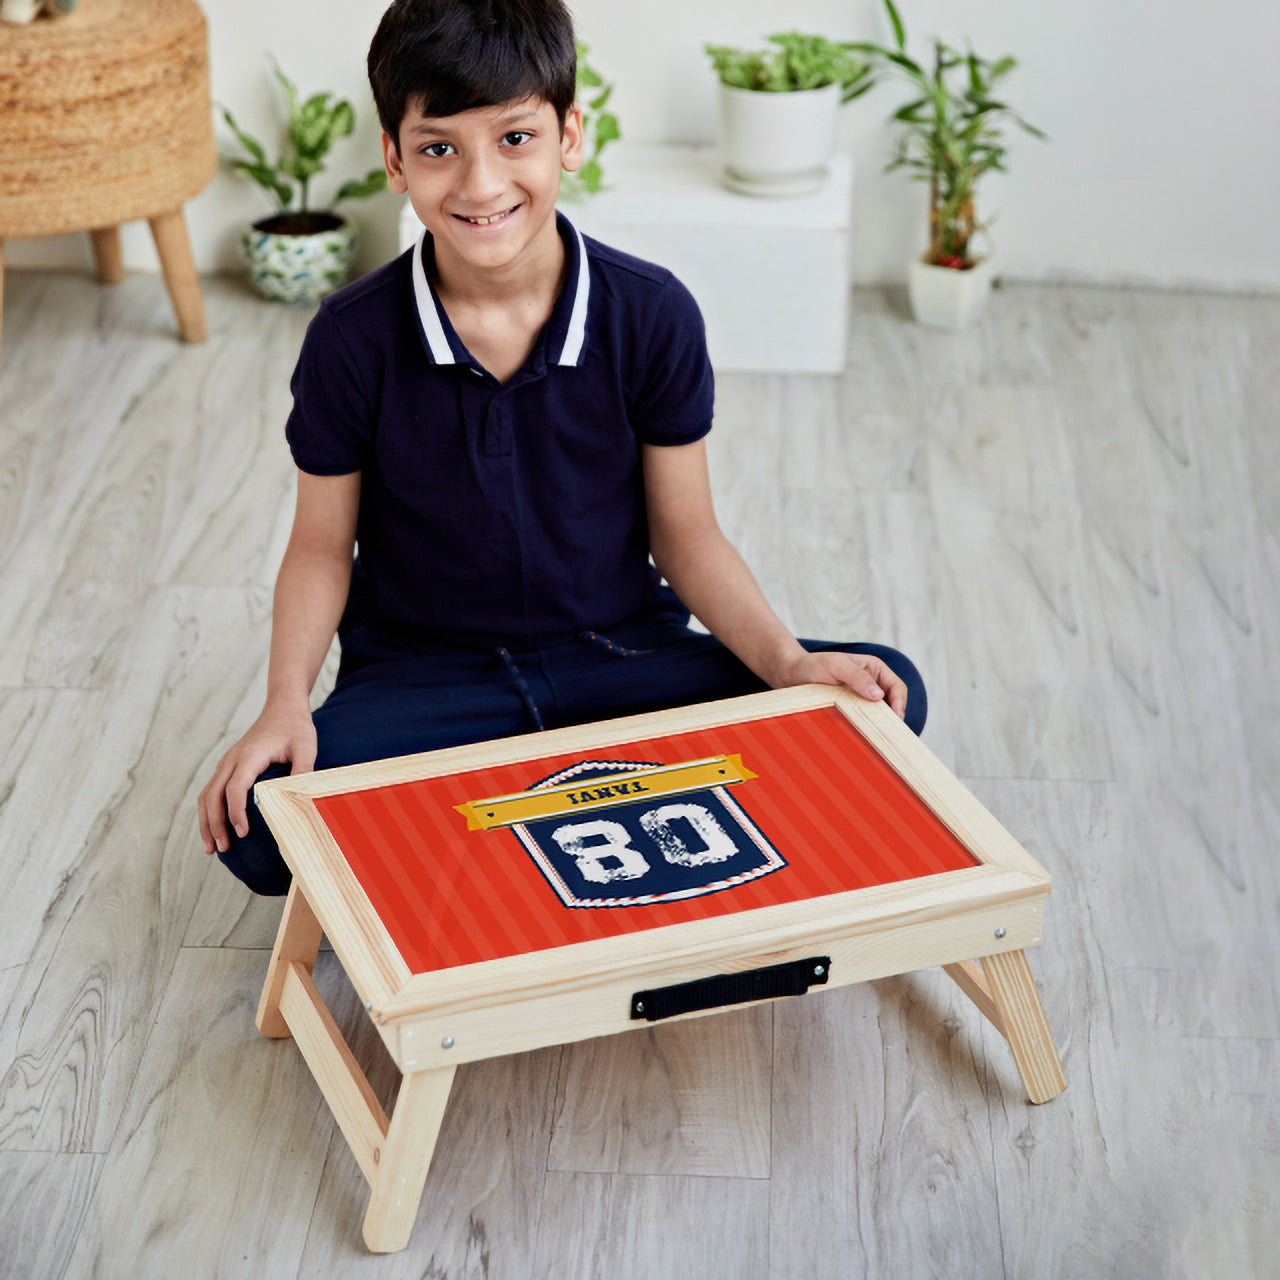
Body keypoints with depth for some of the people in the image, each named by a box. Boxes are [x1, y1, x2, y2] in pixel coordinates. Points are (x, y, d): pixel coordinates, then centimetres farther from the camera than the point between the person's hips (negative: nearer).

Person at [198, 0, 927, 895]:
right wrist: (287, 704, -17)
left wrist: (787, 663, -17)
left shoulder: (652, 315, -8)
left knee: (887, 698, -20)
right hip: (423, 677, -1)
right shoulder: (354, 341, -9)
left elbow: (685, 534, -1)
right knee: (259, 824, -31)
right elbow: (322, 545, 0)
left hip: (620, 656, 2)